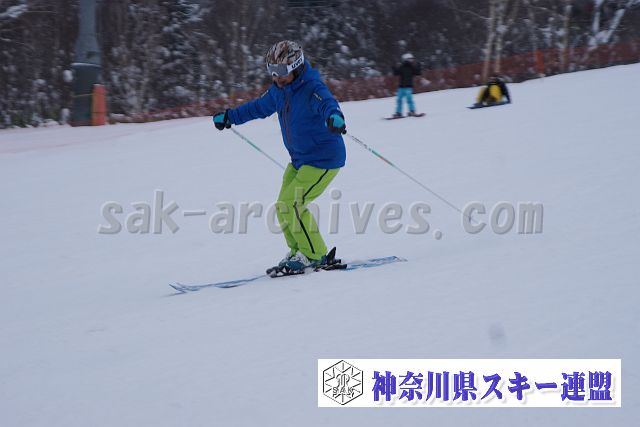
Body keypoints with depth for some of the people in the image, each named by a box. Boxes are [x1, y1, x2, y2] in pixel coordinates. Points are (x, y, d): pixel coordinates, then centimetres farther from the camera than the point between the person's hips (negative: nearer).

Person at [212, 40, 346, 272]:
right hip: (299, 159, 9)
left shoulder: (312, 89, -24)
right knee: (283, 207, 6)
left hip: (324, 159, -9)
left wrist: (334, 116, -69)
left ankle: (315, 256, -5)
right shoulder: (279, 90, 3)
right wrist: (229, 117, 31)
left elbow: (328, 103, -46)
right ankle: (298, 251, 19)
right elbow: (259, 107, 23)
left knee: (291, 204, -17)